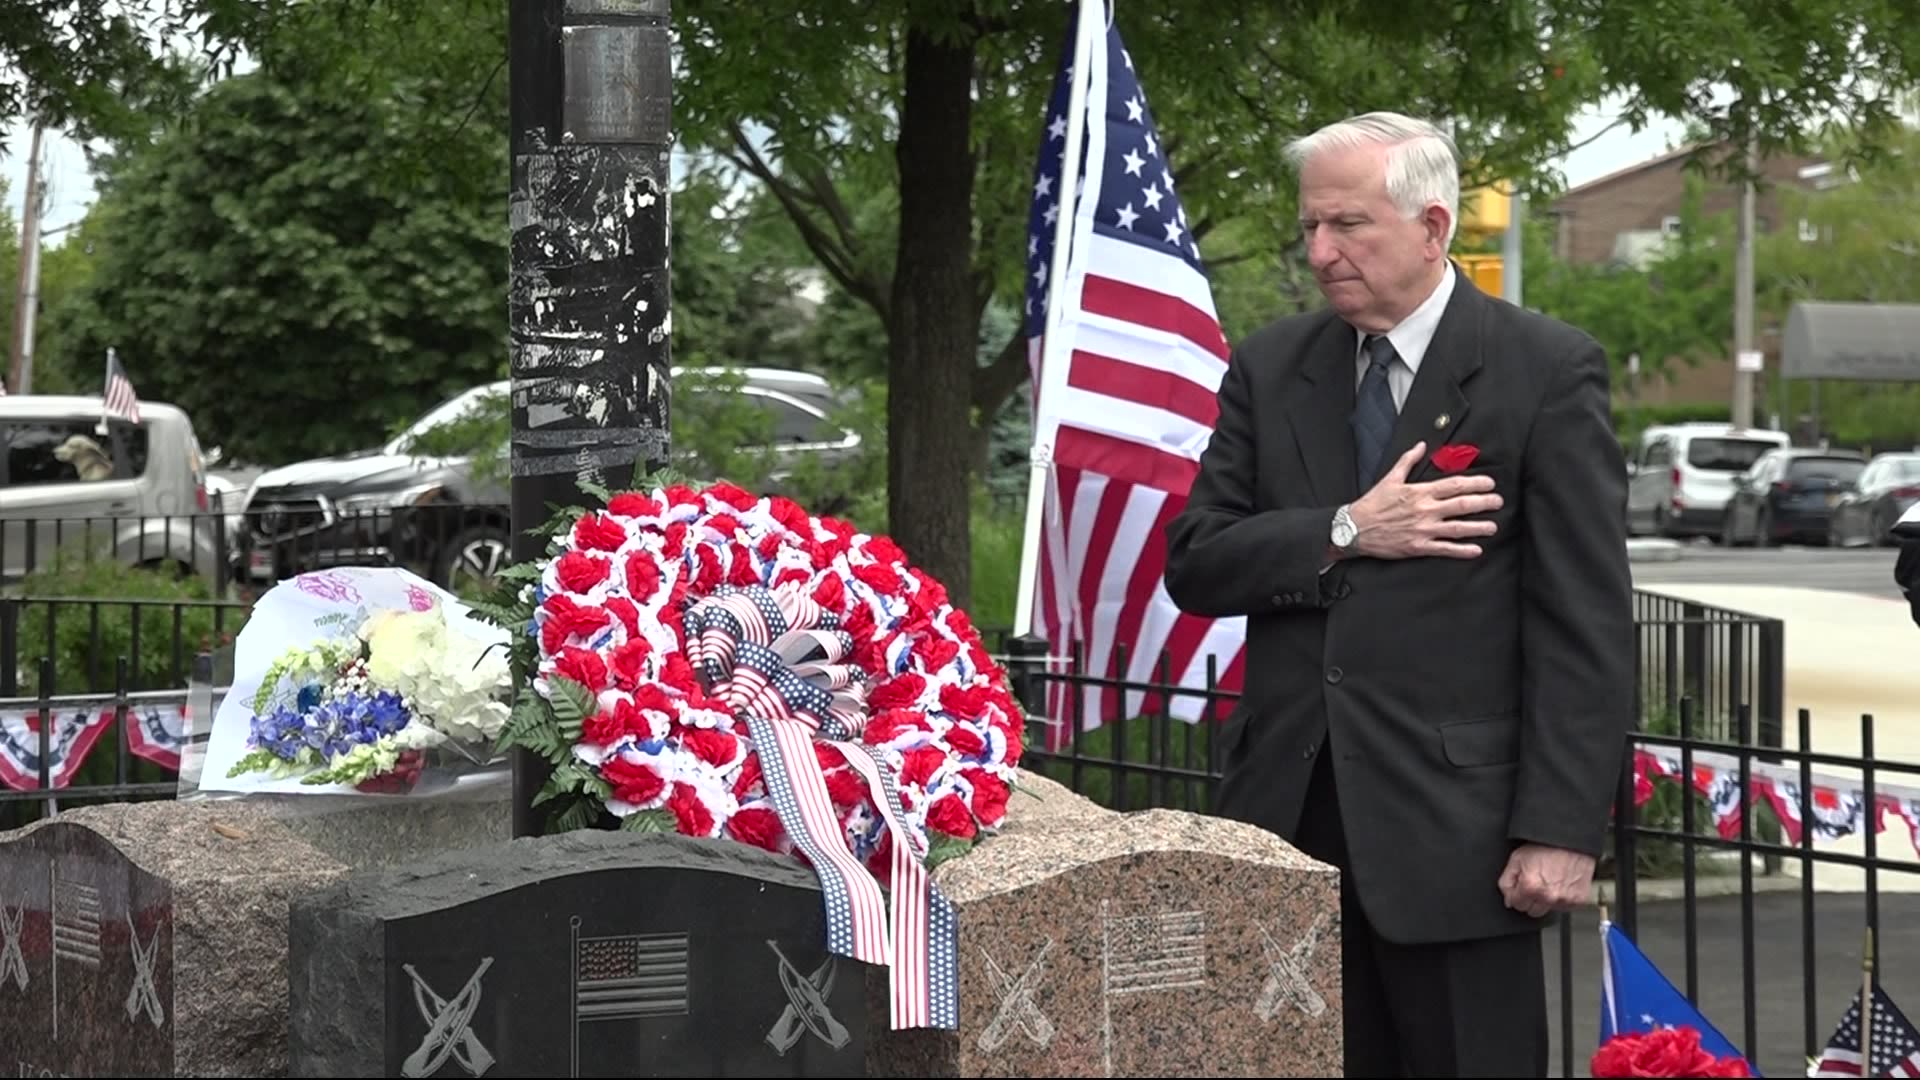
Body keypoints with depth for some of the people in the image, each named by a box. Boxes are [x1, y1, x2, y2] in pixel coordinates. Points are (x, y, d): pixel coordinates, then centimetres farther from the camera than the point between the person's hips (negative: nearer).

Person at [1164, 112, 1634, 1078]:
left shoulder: (1547, 371, -4)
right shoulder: (1269, 368, 9)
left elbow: (1584, 623, -8)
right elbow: (1193, 564, 4)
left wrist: (1563, 829, -13)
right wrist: (1345, 534, -12)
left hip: (1455, 825, -4)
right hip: (1290, 809, 4)